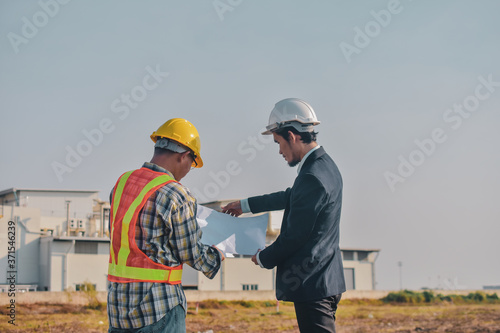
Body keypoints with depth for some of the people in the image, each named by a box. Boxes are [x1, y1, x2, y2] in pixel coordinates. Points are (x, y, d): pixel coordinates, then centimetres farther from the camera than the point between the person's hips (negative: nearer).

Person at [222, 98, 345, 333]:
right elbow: (291, 197, 27)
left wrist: (264, 258, -1)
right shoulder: (324, 165, 10)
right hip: (327, 279, 10)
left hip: (312, 284, -10)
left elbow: (294, 236, -18)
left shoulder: (313, 177, -21)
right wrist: (246, 205, 36)